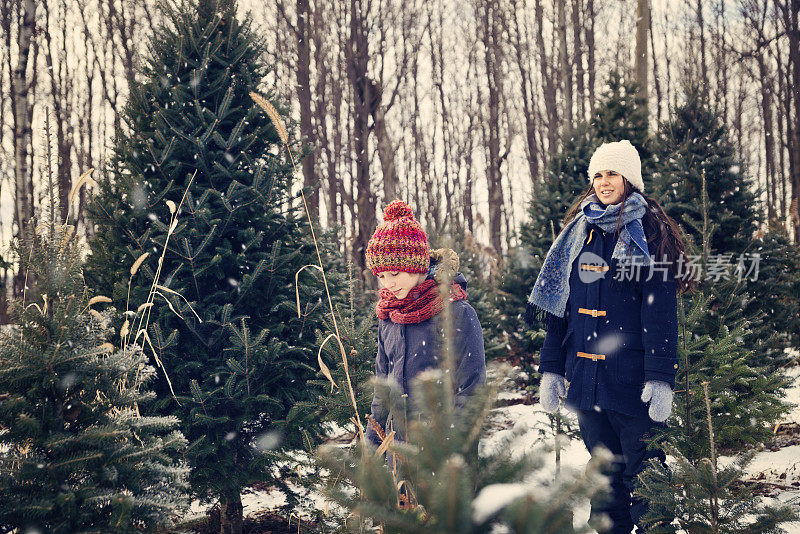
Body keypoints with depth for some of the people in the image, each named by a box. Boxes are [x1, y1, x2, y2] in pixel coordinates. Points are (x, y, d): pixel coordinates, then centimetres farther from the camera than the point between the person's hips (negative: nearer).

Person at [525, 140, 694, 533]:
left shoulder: (648, 232, -3)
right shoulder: (579, 231, 13)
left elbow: (660, 311, -10)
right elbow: (557, 304, 13)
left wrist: (660, 378, -17)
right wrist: (550, 367, 7)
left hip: (632, 379, -5)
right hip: (586, 378, 5)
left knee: (643, 475, 0)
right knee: (604, 473, 13)